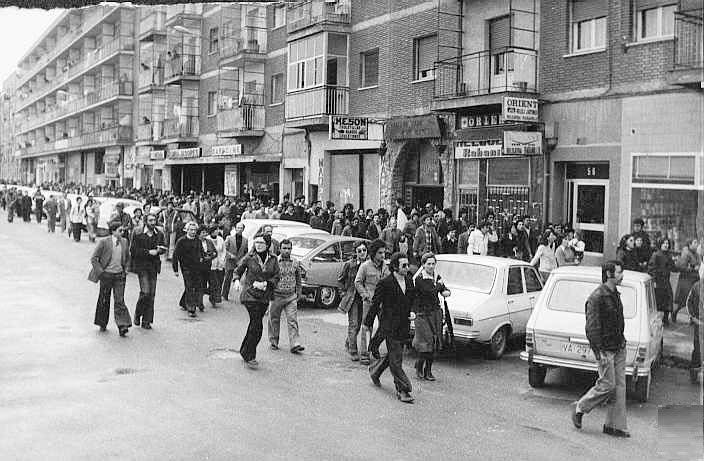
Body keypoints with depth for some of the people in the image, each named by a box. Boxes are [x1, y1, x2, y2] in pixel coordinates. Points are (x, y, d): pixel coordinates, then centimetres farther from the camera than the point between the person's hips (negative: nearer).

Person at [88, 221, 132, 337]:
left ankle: (122, 326, -11)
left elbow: (127, 258, 20)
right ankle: (102, 324, 27)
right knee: (104, 301, 10)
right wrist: (101, 271, -10)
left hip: (119, 275, 2)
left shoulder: (124, 242, 3)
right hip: (106, 275, -2)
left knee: (119, 301, -6)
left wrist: (125, 270, 11)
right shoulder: (104, 242, -10)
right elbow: (93, 258, -5)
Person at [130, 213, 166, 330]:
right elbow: (133, 250, -9)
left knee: (152, 294, 4)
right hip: (142, 266, -5)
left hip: (154, 266, 5)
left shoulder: (159, 234, 9)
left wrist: (158, 250, -10)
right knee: (145, 292, -14)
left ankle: (146, 321, 12)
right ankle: (137, 315, 11)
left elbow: (164, 248, 12)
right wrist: (148, 252, -15)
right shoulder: (138, 234, -5)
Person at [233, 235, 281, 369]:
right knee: (257, 326, -12)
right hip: (250, 294, -4)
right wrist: (237, 280, -12)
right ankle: (249, 357, -2)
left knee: (255, 325, 14)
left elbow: (276, 278, 2)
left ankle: (245, 351, 33)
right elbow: (237, 271, 7)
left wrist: (264, 284, -13)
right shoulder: (249, 258, -4)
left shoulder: (273, 260, 2)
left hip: (264, 296, 4)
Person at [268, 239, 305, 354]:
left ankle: (295, 344, -8)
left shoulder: (295, 263, 5)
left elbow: (298, 279, 15)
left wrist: (298, 293, 15)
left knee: (293, 320, -6)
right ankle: (273, 342, 24)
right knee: (274, 320, 9)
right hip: (276, 296, -1)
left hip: (291, 297, 1)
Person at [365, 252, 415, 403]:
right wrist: (369, 322, -1)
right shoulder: (385, 283, -14)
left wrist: (412, 312, 9)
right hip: (389, 327, -7)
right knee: (396, 359, -5)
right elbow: (375, 303, -6)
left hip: (404, 327, 7)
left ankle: (375, 371, 42)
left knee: (393, 355, 18)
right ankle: (402, 390, 1)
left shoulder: (409, 280, 6)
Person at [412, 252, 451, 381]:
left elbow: (445, 290, 14)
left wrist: (446, 292, -3)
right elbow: (430, 292, -20)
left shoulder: (437, 277, 9)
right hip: (423, 314, -6)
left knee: (434, 343, 7)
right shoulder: (419, 279, -11)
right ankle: (419, 366, 14)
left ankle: (428, 370, 18)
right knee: (427, 342, -9)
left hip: (436, 313, 6)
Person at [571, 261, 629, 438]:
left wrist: (622, 340, 15)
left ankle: (614, 425, 14)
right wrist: (600, 353, -20)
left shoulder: (615, 294, 12)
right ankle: (579, 408, 14)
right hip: (605, 349, -9)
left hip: (619, 348, 9)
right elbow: (592, 328, -19)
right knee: (607, 385, -6)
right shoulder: (596, 297, -17)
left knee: (620, 386, 7)